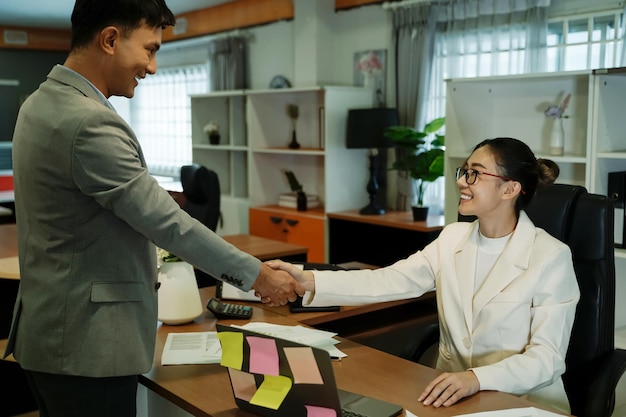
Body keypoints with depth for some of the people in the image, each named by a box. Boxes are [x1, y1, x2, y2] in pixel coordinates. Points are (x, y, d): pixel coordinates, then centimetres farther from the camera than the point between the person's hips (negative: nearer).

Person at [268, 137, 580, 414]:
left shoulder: (551, 257, -12)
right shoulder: (453, 238, 3)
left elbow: (548, 356, -16)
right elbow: (390, 281, -7)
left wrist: (477, 379, -32)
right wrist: (309, 281, -19)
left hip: (524, 403, -4)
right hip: (450, 395, 4)